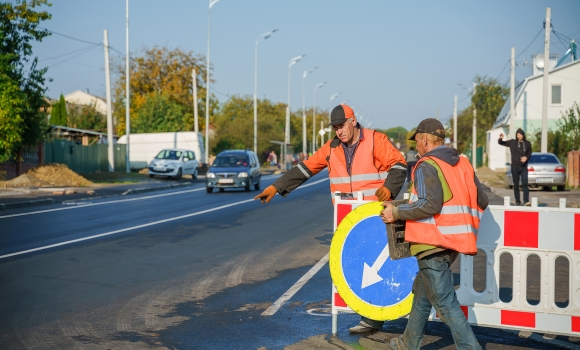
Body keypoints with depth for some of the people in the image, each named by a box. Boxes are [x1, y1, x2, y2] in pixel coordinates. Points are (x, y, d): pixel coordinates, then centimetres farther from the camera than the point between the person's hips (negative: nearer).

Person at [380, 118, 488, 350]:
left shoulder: (427, 166, -12)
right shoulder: (463, 163, 11)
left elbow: (429, 205, -23)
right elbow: (482, 201, 10)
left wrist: (397, 212, -12)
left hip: (433, 242, -9)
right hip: (454, 241, 9)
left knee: (444, 302, -6)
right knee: (423, 291, 23)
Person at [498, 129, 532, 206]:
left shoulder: (527, 143, 5)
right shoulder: (512, 142, 1)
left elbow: (529, 153, 14)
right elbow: (500, 143, 5)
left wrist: (526, 157, -8)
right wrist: (500, 138, -18)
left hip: (524, 167, 0)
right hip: (515, 167, 0)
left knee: (525, 184, -11)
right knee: (516, 185, 5)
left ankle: (526, 201, -14)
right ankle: (517, 201, 13)